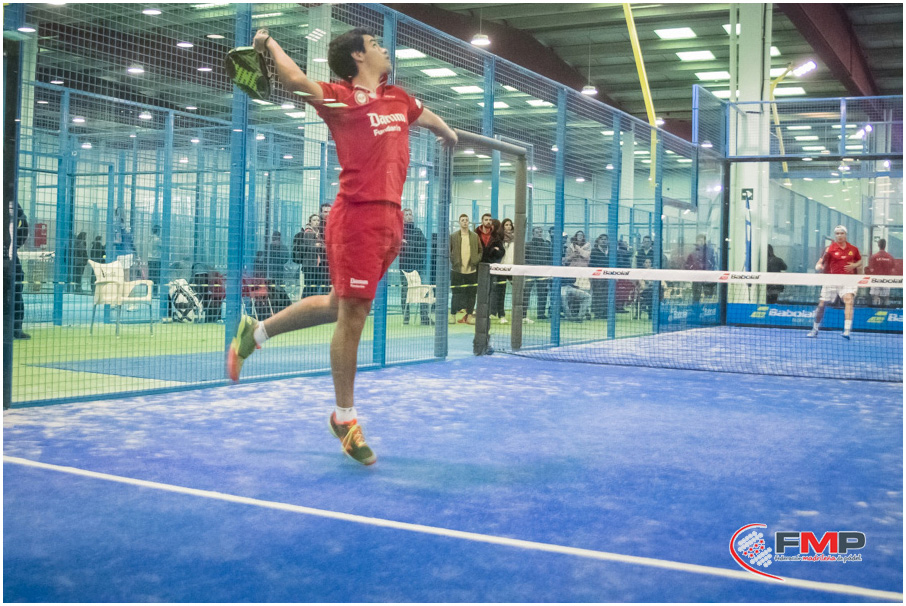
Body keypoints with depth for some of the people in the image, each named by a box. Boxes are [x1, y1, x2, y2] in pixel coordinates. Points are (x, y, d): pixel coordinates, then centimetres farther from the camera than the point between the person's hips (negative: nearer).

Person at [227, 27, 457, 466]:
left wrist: (448, 135, 55)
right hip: (356, 217, -8)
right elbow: (296, 80, -22)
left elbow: (429, 118, 39)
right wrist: (269, 45, -8)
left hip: (390, 220, 8)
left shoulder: (399, 99, 17)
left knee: (340, 306, 16)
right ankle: (345, 418, 12)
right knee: (352, 315, -2)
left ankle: (255, 332, 35)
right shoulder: (341, 99, -5)